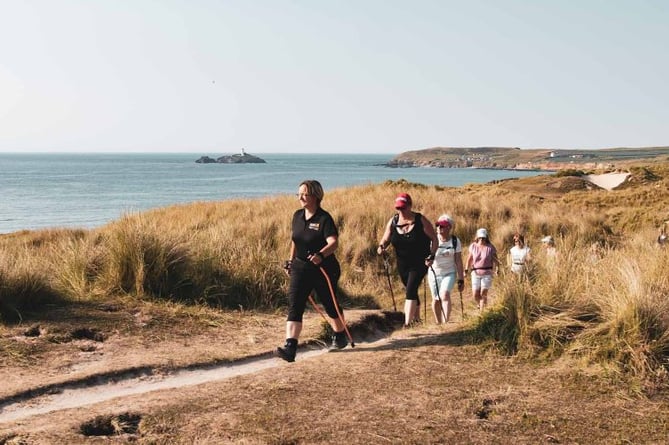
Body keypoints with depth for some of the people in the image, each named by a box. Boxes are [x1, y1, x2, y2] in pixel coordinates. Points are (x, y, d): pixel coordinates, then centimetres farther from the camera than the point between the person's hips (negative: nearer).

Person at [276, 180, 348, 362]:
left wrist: (321, 255, -45)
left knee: (330, 305, 13)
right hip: (301, 268, 5)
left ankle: (340, 336, 41)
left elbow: (333, 242, -27)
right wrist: (291, 260, 20)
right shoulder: (297, 216, 5)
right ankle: (290, 348, -17)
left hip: (324, 269, -5)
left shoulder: (324, 219, -15)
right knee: (294, 306, -10)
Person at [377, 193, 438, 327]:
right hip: (402, 264, 5)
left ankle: (407, 323, -24)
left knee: (411, 290, -19)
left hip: (420, 263, -5)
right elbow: (386, 239, 5)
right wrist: (381, 246, -17)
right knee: (411, 291, 19)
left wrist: (432, 256, -17)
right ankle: (416, 317, 39)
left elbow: (434, 238, -6)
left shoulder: (421, 220, -13)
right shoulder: (393, 221, -3)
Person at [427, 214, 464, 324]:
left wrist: (461, 280, -5)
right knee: (436, 299, 9)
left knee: (444, 294, -25)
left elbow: (458, 261, -4)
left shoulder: (455, 241, -6)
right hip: (434, 273, 2)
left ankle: (445, 322, -32)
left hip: (449, 273, -1)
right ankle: (438, 323, 27)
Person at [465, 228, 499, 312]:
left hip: (487, 273, -2)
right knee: (475, 295, 2)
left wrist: (497, 269, -19)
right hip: (475, 273, 3)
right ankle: (480, 304, 33)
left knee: (483, 294, -6)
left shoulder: (490, 247, -5)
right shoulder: (473, 246, 3)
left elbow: (495, 260, -4)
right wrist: (467, 269, 4)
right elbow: (469, 259, 12)